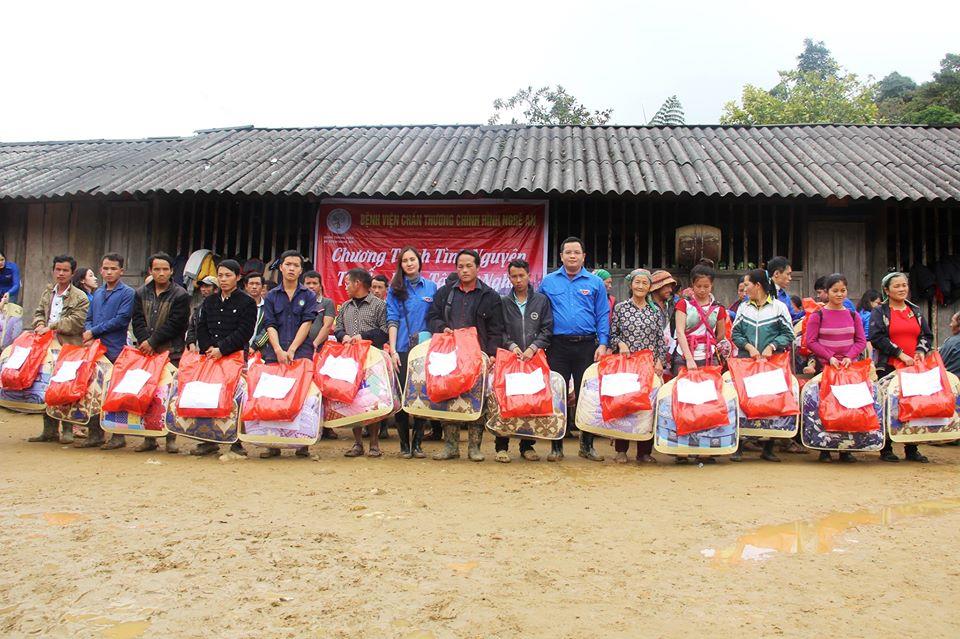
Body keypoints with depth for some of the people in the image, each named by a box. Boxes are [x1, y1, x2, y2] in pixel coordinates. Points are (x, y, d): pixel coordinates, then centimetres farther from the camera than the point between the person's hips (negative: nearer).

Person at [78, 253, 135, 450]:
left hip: (116, 351, -6)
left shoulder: (127, 293, -3)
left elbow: (121, 320, -13)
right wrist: (88, 334, -2)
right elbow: (89, 319, 19)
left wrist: (94, 331, -10)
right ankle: (95, 434, 17)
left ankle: (118, 436, 6)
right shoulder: (97, 293, 18)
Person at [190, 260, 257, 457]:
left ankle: (236, 442, 5)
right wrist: (208, 347, -4)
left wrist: (222, 349, -14)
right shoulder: (209, 301, 18)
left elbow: (244, 332, -8)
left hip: (235, 356, -5)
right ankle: (209, 440, 13)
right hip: (210, 357, 5)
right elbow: (201, 327, 14)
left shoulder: (247, 302, 0)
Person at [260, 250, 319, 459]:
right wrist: (279, 350, -10)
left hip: (301, 353, -2)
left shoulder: (309, 295, 9)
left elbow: (306, 324, 0)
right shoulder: (271, 296, 14)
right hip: (274, 352, 2)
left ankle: (302, 443, 1)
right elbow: (270, 326, 5)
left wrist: (291, 350, -10)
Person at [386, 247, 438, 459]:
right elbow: (392, 320, 0)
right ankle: (404, 444, 9)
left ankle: (417, 443, 12)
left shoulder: (431, 287, 10)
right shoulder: (395, 289, 6)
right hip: (402, 349, -1)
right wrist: (393, 349, -10)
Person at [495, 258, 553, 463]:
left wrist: (533, 347, -9)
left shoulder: (541, 300, 9)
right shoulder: (503, 302, 10)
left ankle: (527, 445, 13)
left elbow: (547, 329, 4)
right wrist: (511, 345, -9)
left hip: (535, 357, 0)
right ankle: (501, 446, 4)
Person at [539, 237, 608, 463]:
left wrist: (602, 344, -5)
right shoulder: (548, 282, 9)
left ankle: (587, 445, 15)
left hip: (587, 346, 0)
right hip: (558, 345, 0)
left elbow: (603, 316, 5)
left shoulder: (595, 283, 7)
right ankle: (556, 446, 11)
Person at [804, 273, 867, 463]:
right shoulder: (817, 315, -1)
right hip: (825, 367, -3)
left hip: (850, 367, 3)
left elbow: (861, 341, 9)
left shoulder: (853, 315, 9)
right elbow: (811, 342, -5)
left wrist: (849, 357, -8)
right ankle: (825, 449, 5)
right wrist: (829, 357, -14)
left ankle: (846, 449, 9)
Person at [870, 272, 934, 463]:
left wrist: (921, 350, -4)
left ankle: (912, 449, 13)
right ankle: (886, 449, 7)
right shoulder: (880, 312, 0)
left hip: (914, 367, 4)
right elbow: (877, 337, -11)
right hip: (888, 367, -4)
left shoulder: (916, 311, 16)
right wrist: (900, 354, -15)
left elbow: (927, 335, 16)